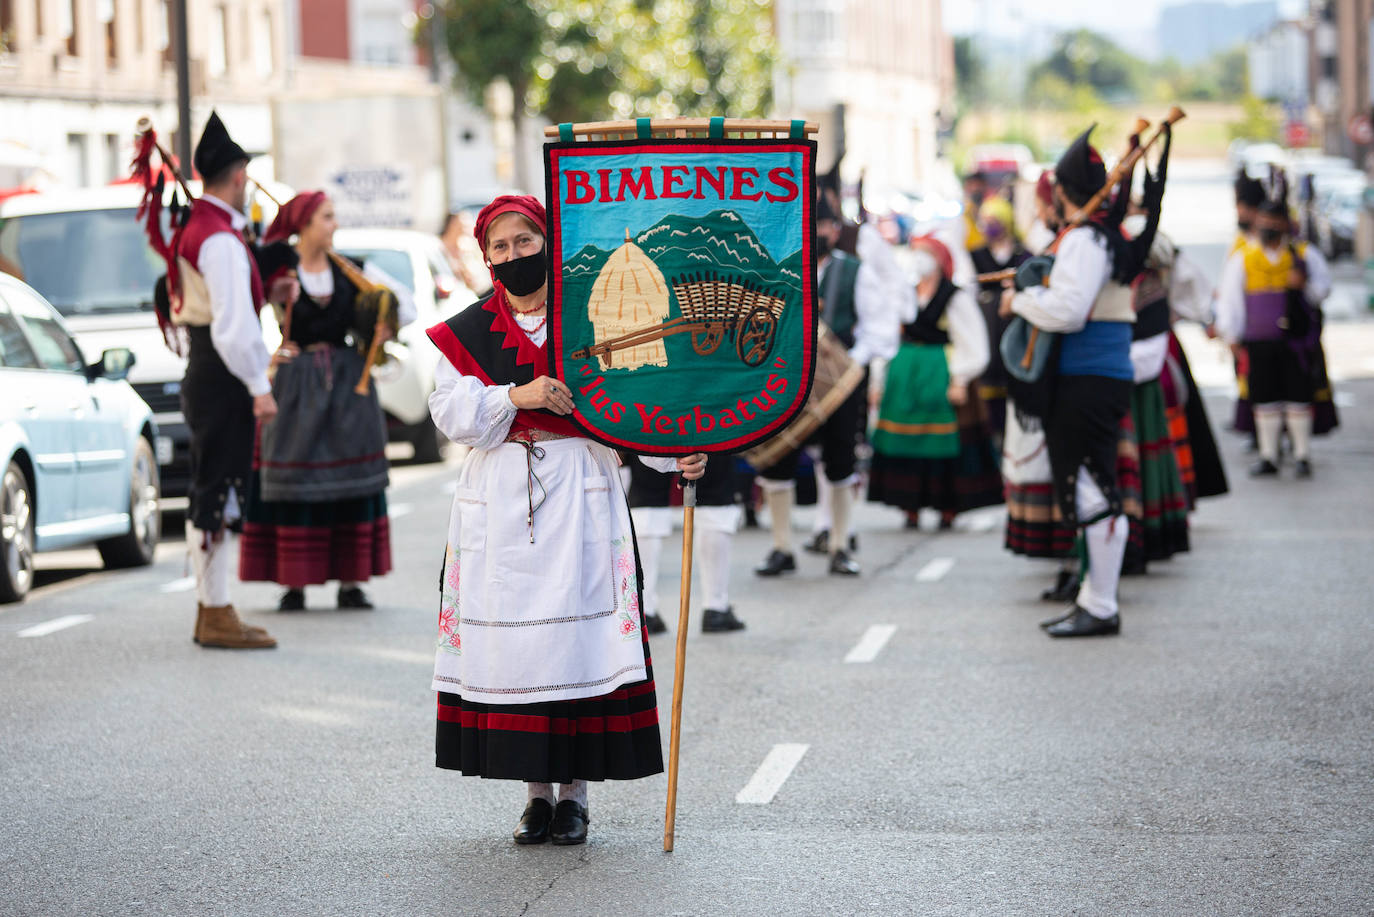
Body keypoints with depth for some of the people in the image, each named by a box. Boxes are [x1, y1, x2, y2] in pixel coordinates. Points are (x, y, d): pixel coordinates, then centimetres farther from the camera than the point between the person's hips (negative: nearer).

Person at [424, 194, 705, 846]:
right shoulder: (468, 331, 8)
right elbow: (451, 411, -2)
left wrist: (675, 457, -16)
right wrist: (516, 395, -16)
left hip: (579, 495, -1)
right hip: (499, 501, 1)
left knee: (580, 638, -4)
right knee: (512, 639, 1)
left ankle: (575, 791, 5)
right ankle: (537, 792, 11)